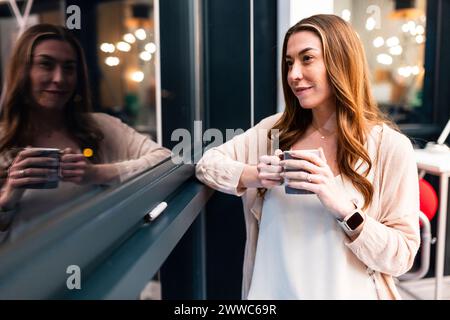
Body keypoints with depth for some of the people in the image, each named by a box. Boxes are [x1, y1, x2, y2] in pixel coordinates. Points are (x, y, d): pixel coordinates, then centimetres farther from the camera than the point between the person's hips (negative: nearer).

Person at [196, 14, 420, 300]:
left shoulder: (390, 147, -13)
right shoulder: (274, 130, -2)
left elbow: (402, 258, -13)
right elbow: (208, 163, -1)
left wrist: (342, 206, -29)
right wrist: (253, 177, -19)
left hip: (344, 292, -2)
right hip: (272, 290, 3)